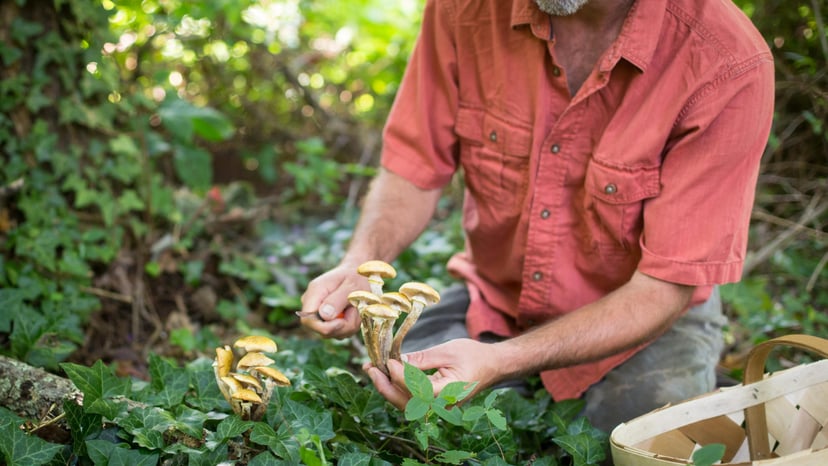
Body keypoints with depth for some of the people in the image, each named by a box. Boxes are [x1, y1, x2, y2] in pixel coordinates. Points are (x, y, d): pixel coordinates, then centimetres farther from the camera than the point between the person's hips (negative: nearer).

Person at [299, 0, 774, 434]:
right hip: (495, 301, 3)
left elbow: (664, 288, -26)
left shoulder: (727, 66, -28)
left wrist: (500, 361, -38)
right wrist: (359, 266, -27)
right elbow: (414, 171, -5)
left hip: (646, 324, -2)